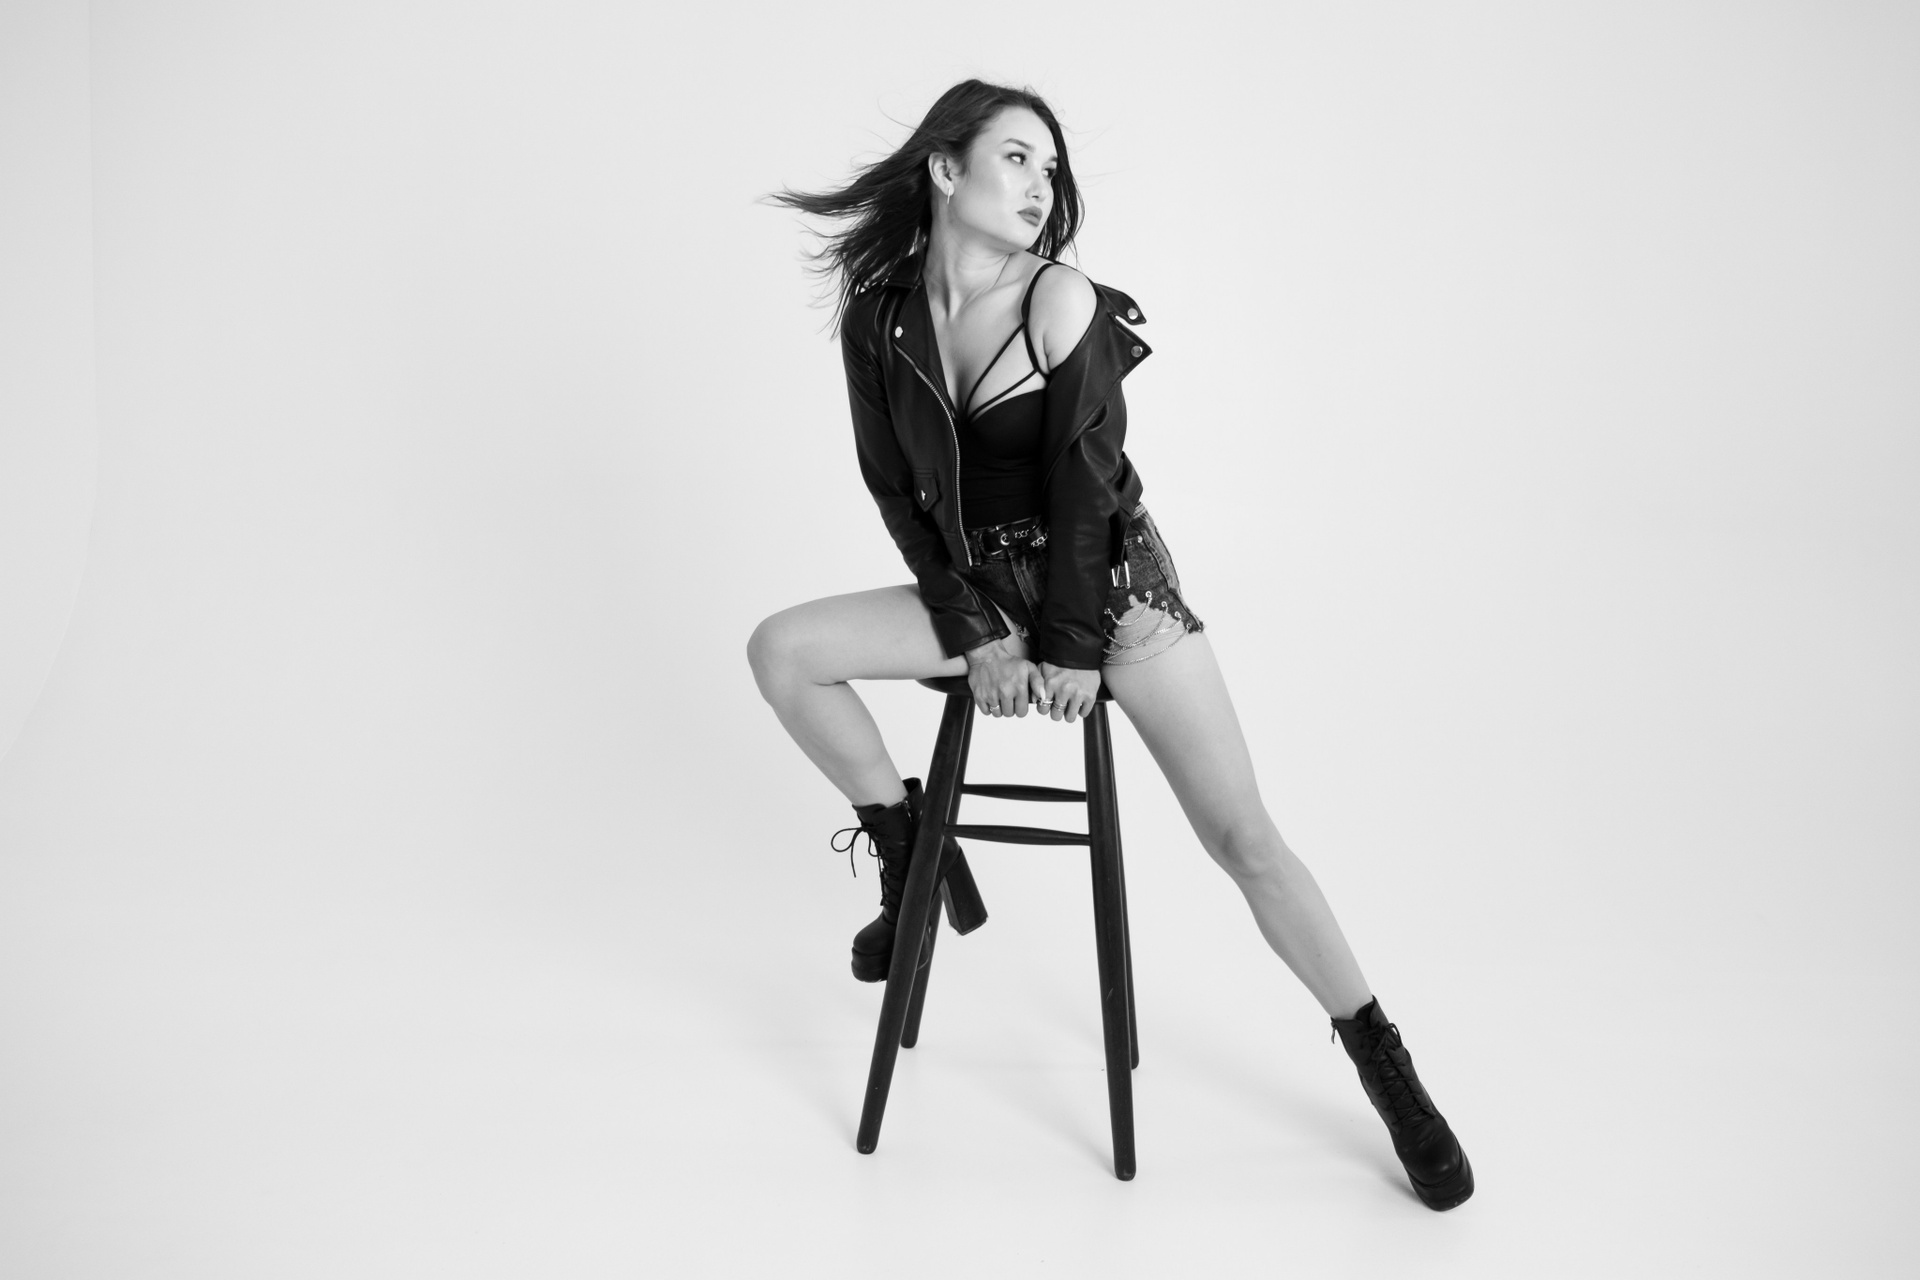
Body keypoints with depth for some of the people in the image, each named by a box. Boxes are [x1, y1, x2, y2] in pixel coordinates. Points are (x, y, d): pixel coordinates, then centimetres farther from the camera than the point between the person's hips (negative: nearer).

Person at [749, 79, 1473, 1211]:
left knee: (1244, 837, -10)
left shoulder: (1064, 302, -16)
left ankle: (1391, 1077, 3)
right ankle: (913, 857, 7)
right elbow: (895, 487, -1)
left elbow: (1084, 483, -14)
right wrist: (974, 632, -7)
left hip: (1111, 584, -4)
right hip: (979, 590, 4)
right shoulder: (878, 318, -5)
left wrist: (1074, 648, -12)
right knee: (781, 650, -11)